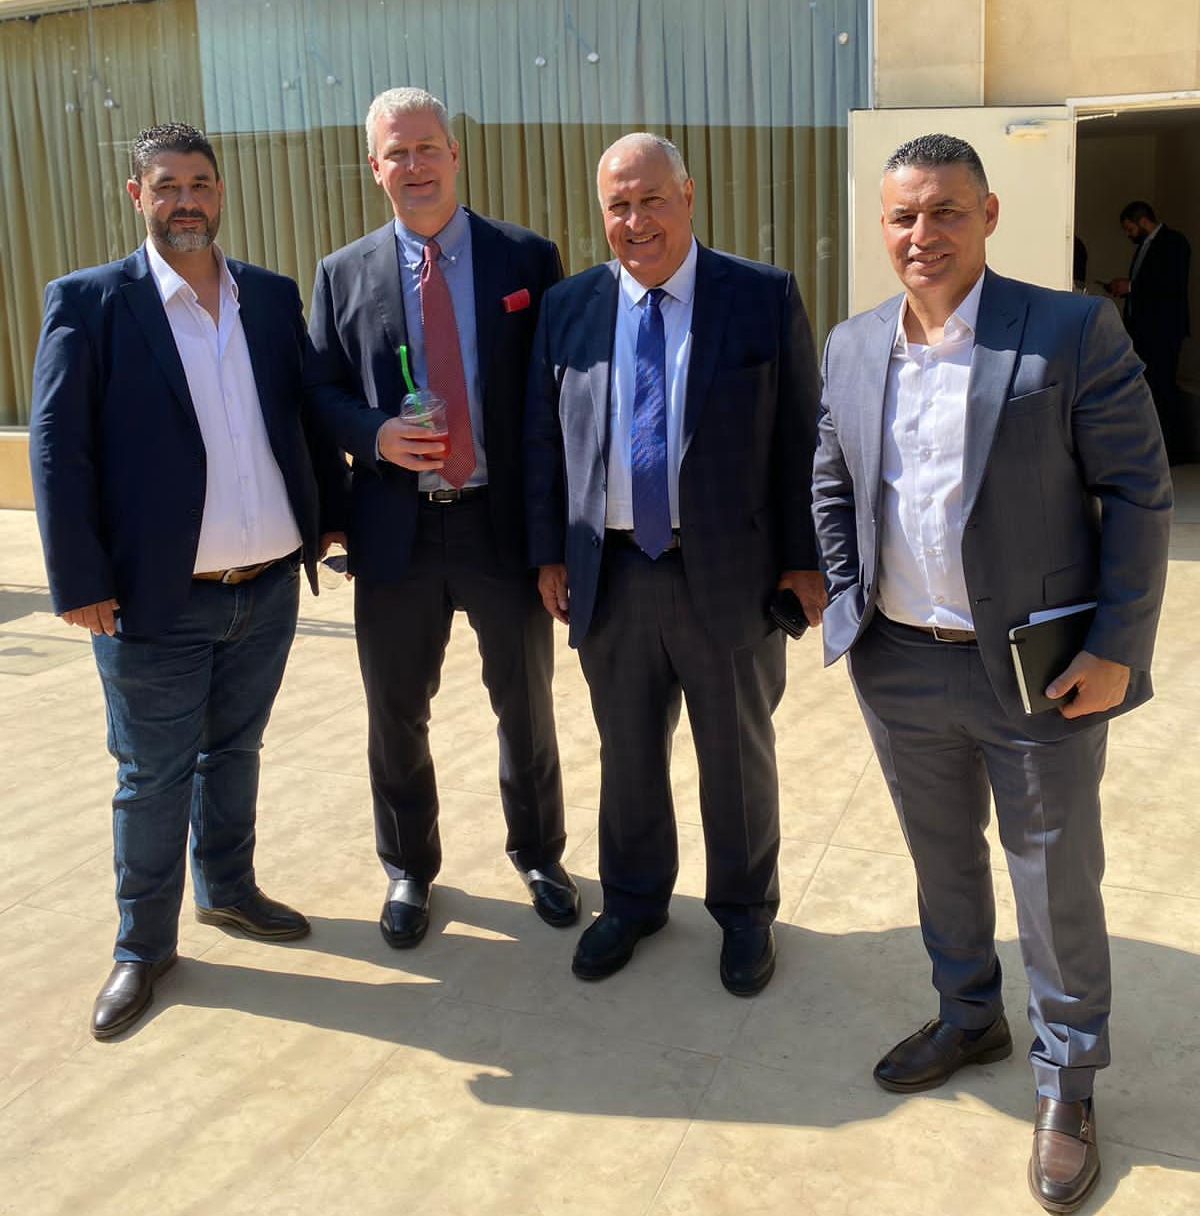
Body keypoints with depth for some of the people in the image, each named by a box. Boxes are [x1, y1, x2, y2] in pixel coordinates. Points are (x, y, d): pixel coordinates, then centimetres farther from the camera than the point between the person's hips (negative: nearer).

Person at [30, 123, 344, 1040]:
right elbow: (58, 449, -9)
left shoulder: (274, 297, 6)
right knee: (154, 778, 8)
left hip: (270, 586, 4)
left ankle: (227, 890, 41)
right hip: (158, 599, -4)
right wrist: (80, 582, -13)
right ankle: (144, 945, 26)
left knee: (233, 751, 20)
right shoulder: (89, 301, -6)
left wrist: (330, 514, 8)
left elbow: (309, 411, 13)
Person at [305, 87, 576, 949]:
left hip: (505, 523, -1)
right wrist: (377, 435, -16)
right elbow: (320, 393, 6)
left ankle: (539, 854, 38)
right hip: (396, 529, 1)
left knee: (526, 705, 15)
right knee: (397, 714, 13)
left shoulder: (527, 259, -1)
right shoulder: (343, 274, 4)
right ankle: (409, 870, 36)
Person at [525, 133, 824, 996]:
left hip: (729, 573, -2)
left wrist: (804, 560, -6)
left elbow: (800, 439, -4)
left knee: (738, 757, 14)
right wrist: (550, 553, 4)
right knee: (627, 754, 17)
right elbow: (543, 442, 7)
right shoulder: (568, 308, 3)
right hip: (608, 575, 3)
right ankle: (633, 900, 39)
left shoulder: (766, 298, -5)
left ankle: (746, 912, 35)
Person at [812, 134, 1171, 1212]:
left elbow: (1139, 494, -9)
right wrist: (850, 605, 4)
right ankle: (970, 1020, 43)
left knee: (1056, 881, 9)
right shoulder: (852, 347, 5)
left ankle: (1068, 1081, 29)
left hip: (1036, 674, -4)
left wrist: (1120, 649, -13)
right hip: (899, 667, 5)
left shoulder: (1074, 331, -10)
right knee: (943, 859, 20)